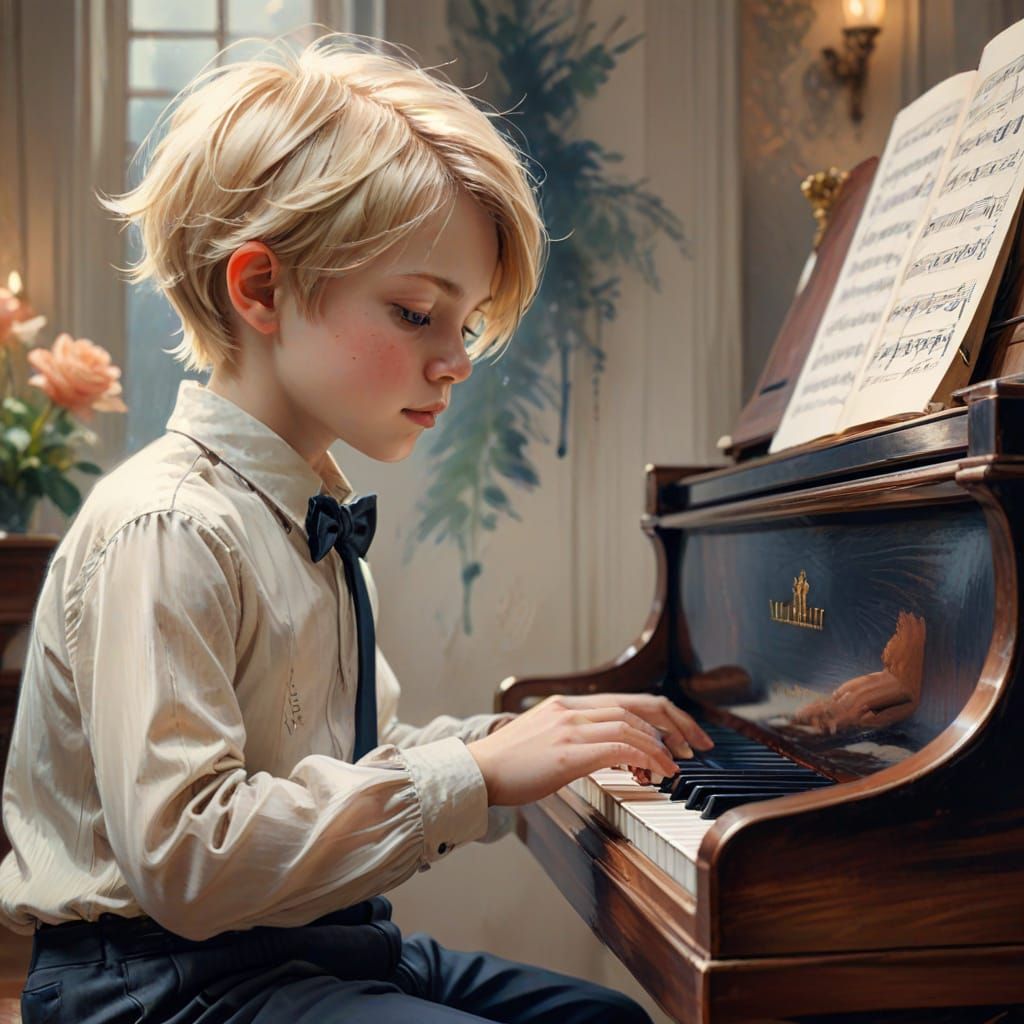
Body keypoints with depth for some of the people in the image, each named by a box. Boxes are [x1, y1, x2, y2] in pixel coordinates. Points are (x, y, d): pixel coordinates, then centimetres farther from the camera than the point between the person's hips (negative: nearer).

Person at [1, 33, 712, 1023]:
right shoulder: (166, 531, -22)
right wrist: (474, 772, -26)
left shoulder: (310, 515, 9)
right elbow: (185, 857, -29)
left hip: (320, 944, 9)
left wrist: (521, 744, 2)